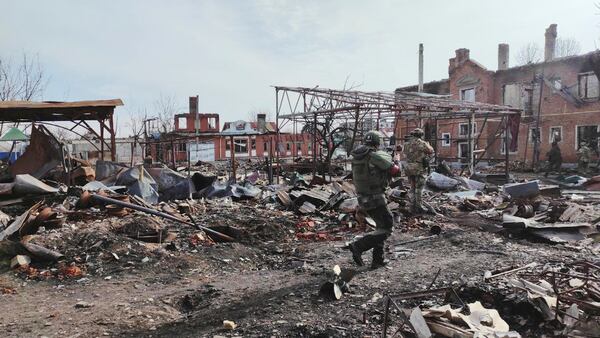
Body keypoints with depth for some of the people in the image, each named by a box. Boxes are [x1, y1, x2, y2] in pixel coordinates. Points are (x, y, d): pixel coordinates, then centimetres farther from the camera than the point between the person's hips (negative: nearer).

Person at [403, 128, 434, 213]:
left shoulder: (407, 144, 7)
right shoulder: (421, 143, -10)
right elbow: (431, 151, 0)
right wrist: (427, 144, 21)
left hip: (409, 168, 6)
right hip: (418, 168, -6)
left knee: (412, 188, 15)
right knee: (419, 188, 2)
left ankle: (413, 206, 18)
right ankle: (418, 207, 3)